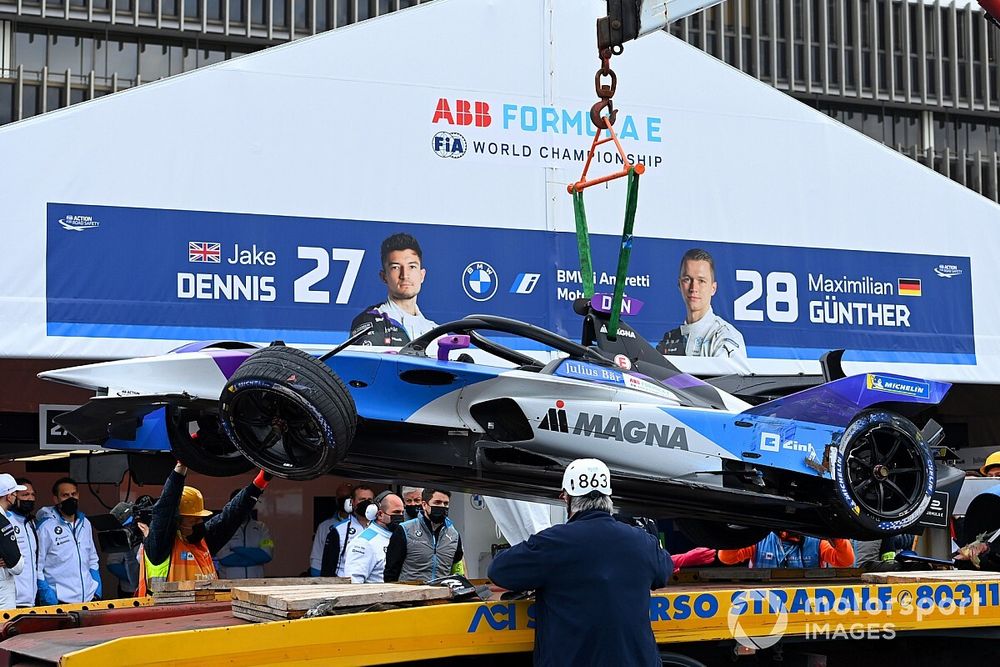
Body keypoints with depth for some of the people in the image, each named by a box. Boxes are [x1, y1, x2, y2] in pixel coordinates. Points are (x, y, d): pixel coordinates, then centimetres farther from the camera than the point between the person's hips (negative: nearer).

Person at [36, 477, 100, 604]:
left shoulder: (85, 523, 13)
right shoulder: (46, 526, -5)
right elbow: (37, 566, -6)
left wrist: (97, 590, 10)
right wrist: (48, 597, -13)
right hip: (59, 601, -5)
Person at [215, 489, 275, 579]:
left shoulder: (261, 527, 13)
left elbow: (267, 554, -2)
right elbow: (224, 558, -7)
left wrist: (237, 549, -4)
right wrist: (256, 557, -4)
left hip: (256, 582, 2)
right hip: (229, 582, -2)